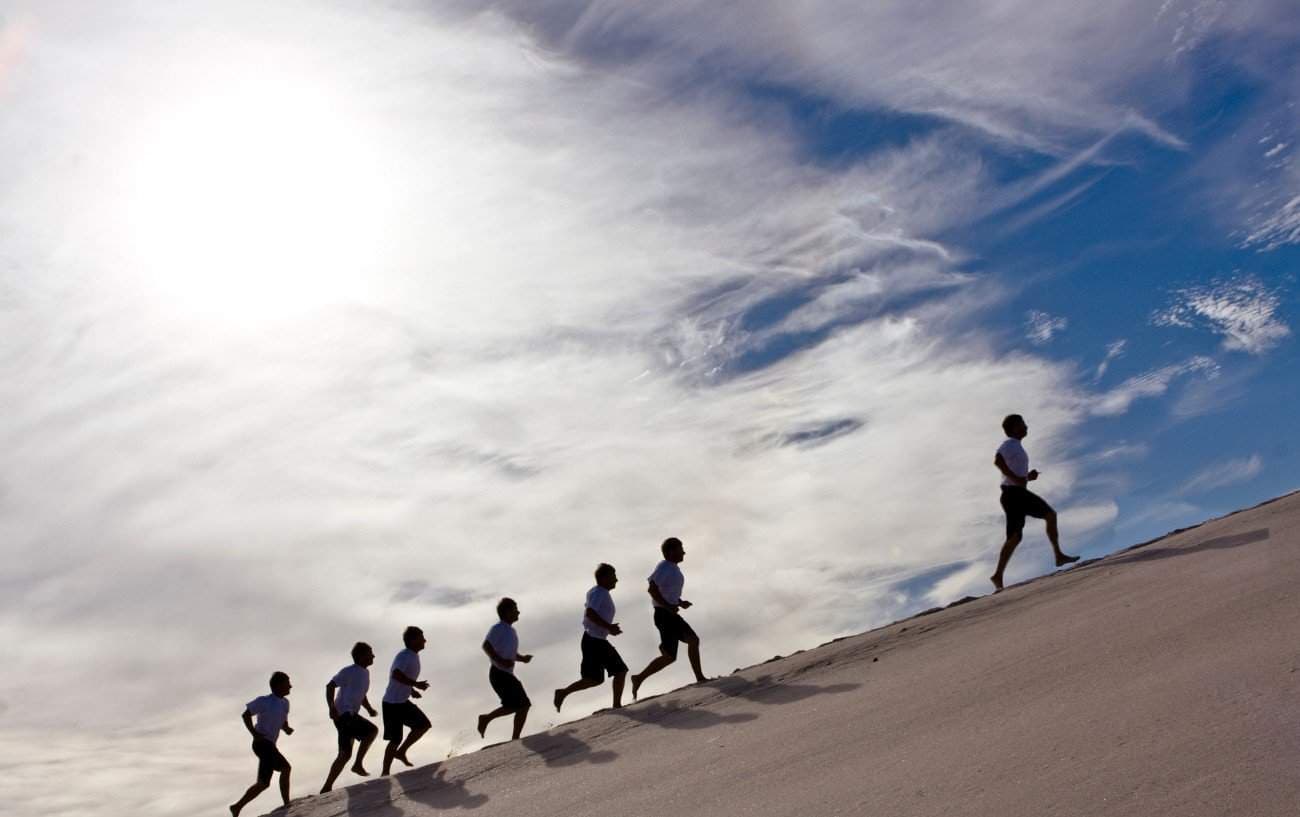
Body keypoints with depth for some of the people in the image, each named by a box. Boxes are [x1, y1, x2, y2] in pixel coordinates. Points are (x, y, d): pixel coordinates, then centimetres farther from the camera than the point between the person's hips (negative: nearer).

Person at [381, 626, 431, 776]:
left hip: (403, 702, 9)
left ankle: (401, 752, 17)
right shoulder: (404, 656, -20)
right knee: (395, 740, -3)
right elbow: (396, 675, -35)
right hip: (392, 704, -9)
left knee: (424, 724, 9)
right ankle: (385, 773, 9)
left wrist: (411, 690, 10)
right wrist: (416, 684, -29)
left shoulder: (414, 656, 9)